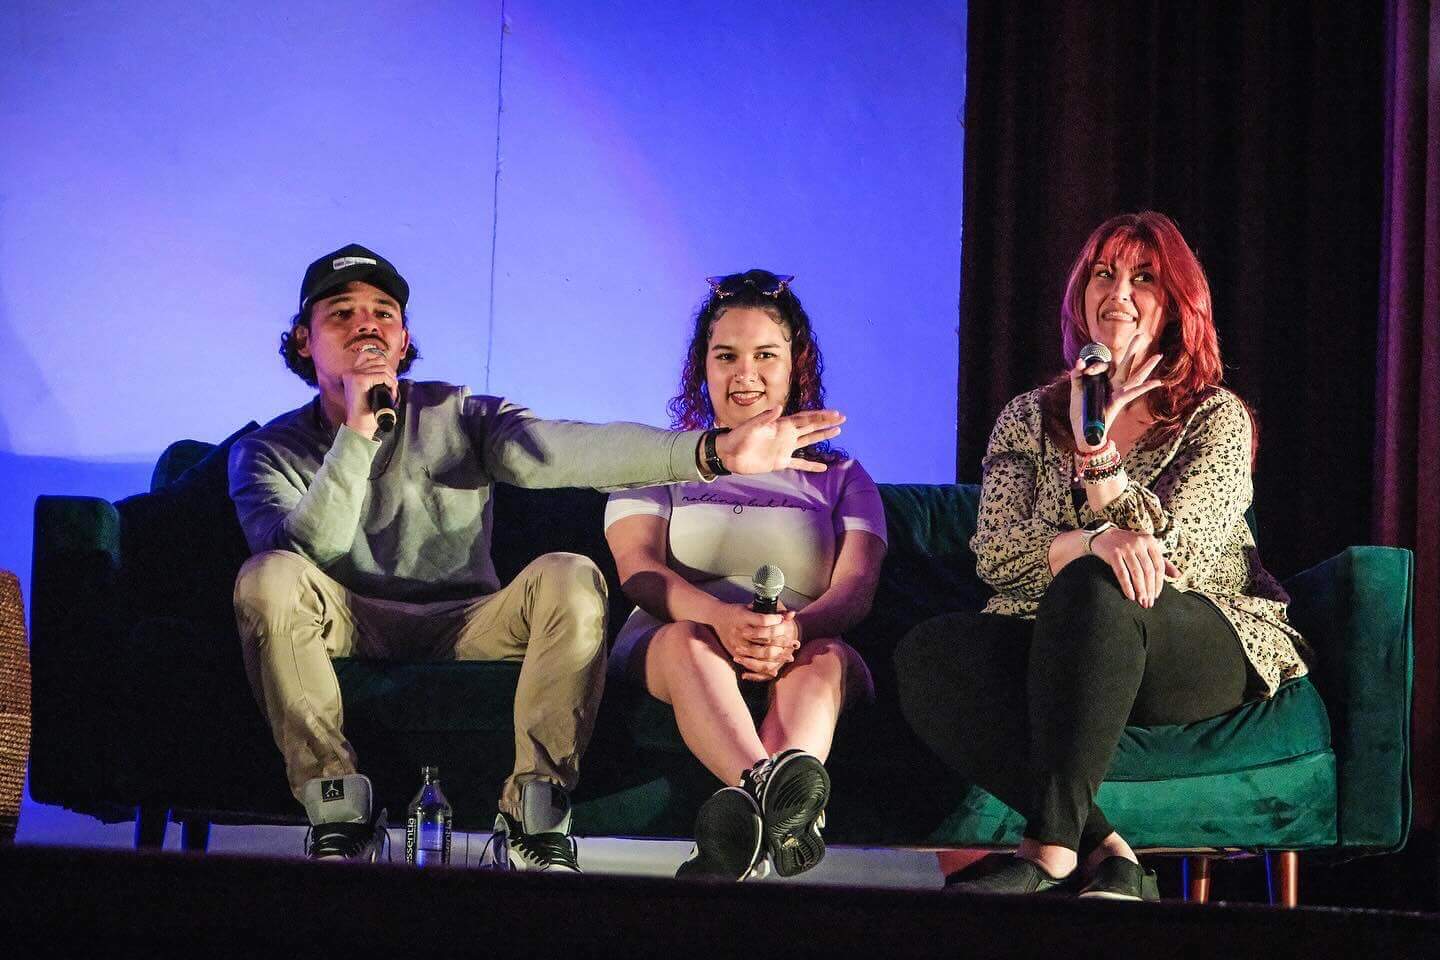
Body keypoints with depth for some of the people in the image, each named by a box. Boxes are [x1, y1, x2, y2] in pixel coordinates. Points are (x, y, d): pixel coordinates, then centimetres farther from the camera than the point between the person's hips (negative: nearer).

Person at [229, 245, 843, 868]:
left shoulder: (457, 417, 5)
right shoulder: (268, 453, 3)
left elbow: (548, 451, -16)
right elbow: (304, 558, -17)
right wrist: (357, 433, -23)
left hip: (467, 631, 1)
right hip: (351, 637, -1)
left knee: (570, 577, -27)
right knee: (267, 579, -31)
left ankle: (532, 829, -26)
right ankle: (340, 821, -28)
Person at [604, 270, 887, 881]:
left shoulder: (841, 479, 23)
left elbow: (855, 590, 3)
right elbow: (638, 570, -1)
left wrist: (795, 628, -24)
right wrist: (722, 617, -25)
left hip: (802, 656, 1)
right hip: (662, 648, -1)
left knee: (827, 658, -36)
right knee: (688, 640, -37)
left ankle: (751, 809, -69)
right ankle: (780, 795, -69)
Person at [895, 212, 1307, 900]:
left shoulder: (1217, 418, 8)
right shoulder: (1028, 419, 16)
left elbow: (1173, 554, -8)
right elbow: (993, 554, 0)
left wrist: (1095, 450, -20)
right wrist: (1092, 542, -21)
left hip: (1205, 651, -3)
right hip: (1054, 649, 3)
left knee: (1092, 591, -37)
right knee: (927, 653, -29)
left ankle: (1051, 849, -42)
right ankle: (1102, 850, -39)